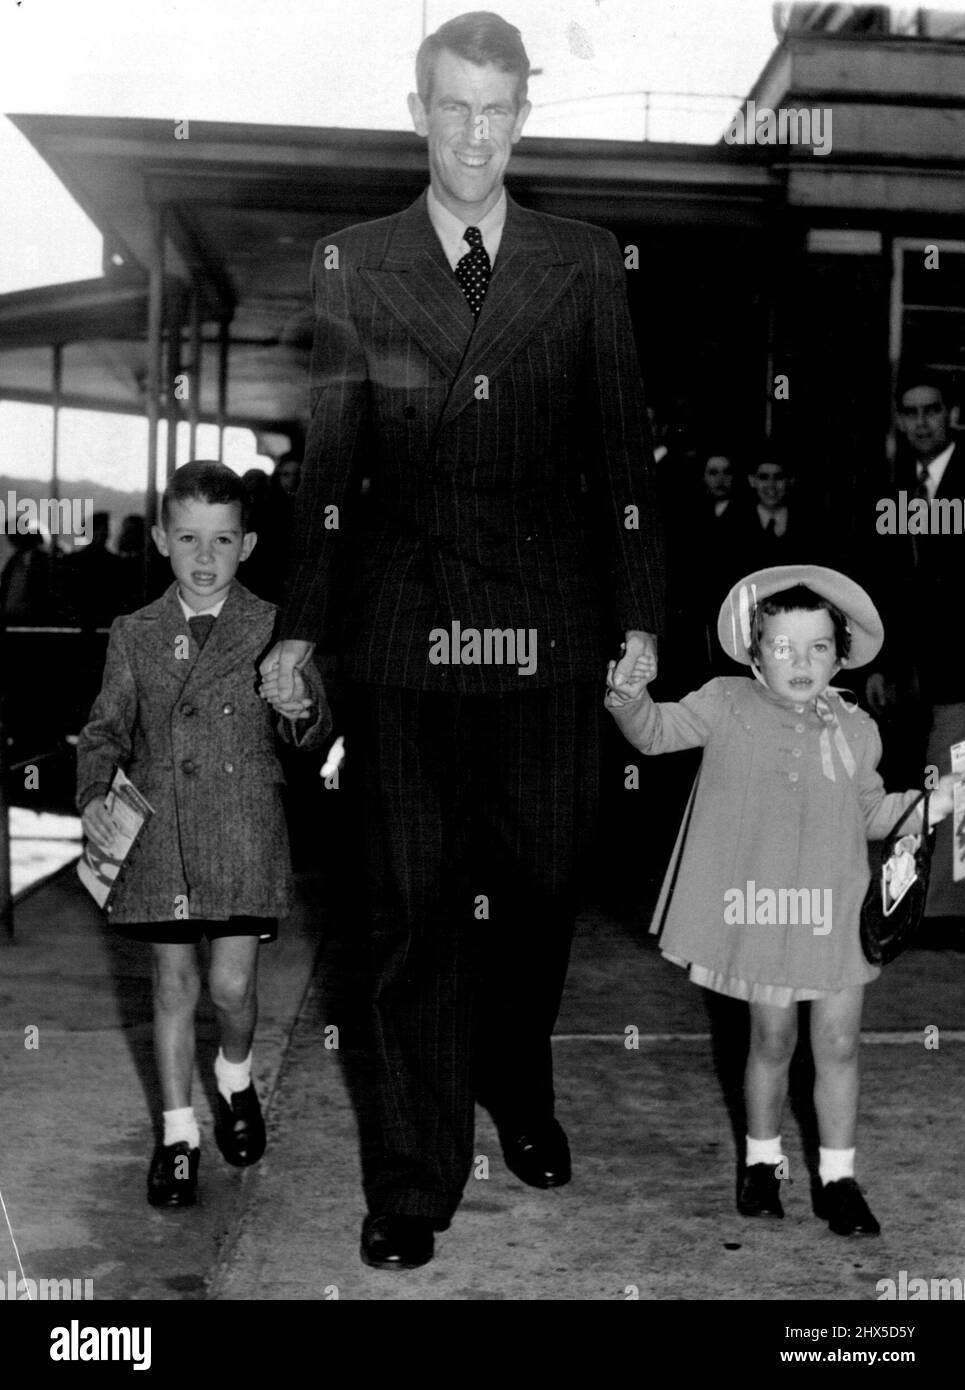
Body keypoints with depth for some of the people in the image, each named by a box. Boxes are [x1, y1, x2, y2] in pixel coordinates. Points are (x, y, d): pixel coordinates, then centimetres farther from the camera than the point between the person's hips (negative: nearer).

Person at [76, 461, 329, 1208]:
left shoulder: (274, 628, 0)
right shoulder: (135, 635, 5)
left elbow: (311, 731, -1)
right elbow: (107, 728, 8)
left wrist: (303, 710, -24)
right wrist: (93, 794, -10)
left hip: (244, 834, -1)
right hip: (158, 834, 2)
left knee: (232, 983, -2)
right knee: (174, 984, 8)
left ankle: (235, 1076, 31)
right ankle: (178, 1133, 22)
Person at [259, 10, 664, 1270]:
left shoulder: (585, 265, 8)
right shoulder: (354, 266, 7)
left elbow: (623, 447, 7)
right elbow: (328, 459, 6)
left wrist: (639, 618, 2)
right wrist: (302, 622, 1)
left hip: (550, 635, 1)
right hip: (403, 634, -1)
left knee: (538, 886, 11)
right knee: (413, 908, 3)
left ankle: (519, 1093, 37)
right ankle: (413, 1180, 15)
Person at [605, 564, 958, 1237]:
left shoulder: (856, 729, 3)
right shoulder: (727, 704, -5)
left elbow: (871, 815, 14)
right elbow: (657, 733, -5)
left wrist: (932, 803, 0)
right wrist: (631, 697, -26)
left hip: (837, 909, 2)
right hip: (761, 904, -2)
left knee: (839, 1043, 7)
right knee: (772, 1039, 10)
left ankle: (839, 1177, 22)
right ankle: (762, 1162, 31)